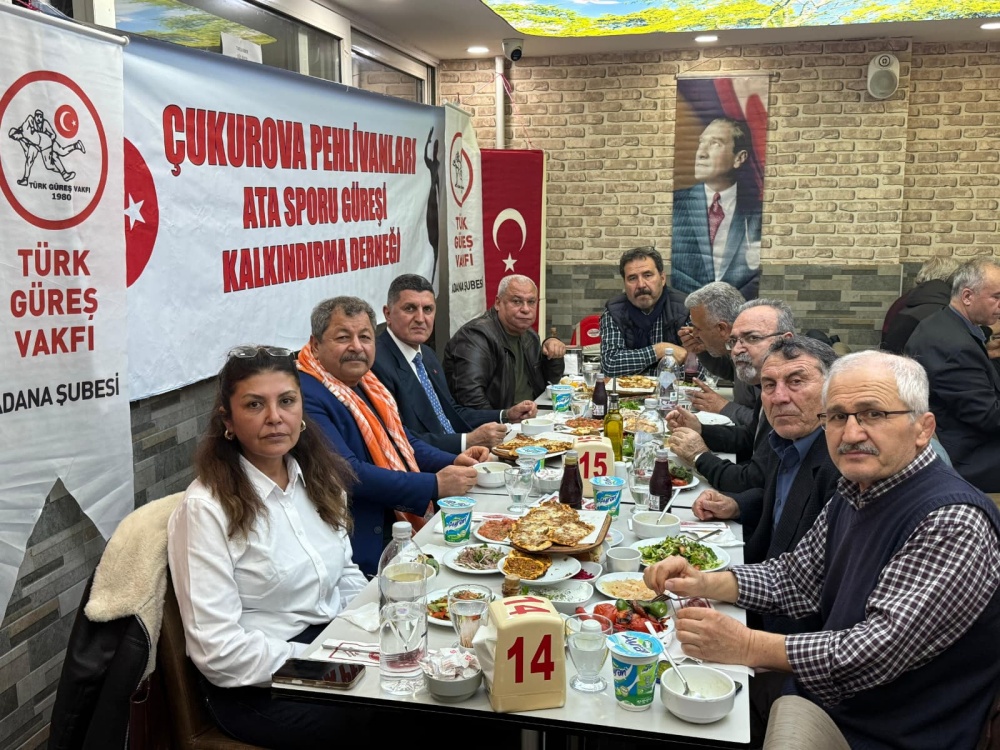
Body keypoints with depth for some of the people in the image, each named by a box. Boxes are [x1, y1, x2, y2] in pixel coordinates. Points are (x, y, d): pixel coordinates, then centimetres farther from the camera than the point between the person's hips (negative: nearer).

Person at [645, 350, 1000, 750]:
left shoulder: (954, 523, -23)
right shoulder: (853, 493, 4)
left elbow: (880, 651, -28)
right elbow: (794, 577, 13)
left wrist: (747, 646, -27)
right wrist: (704, 584, -4)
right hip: (816, 707, 7)